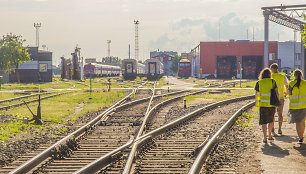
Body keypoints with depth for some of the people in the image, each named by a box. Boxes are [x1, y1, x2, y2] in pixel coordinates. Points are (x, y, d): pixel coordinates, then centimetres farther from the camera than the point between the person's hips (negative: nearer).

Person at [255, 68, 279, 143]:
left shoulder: (259, 83, 0)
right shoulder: (272, 82, -1)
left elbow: (256, 94, 2)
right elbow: (276, 93, -5)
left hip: (263, 104, -1)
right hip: (272, 104, 1)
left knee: (264, 122, 4)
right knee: (271, 120, 20)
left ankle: (265, 138, -4)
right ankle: (270, 136, 28)